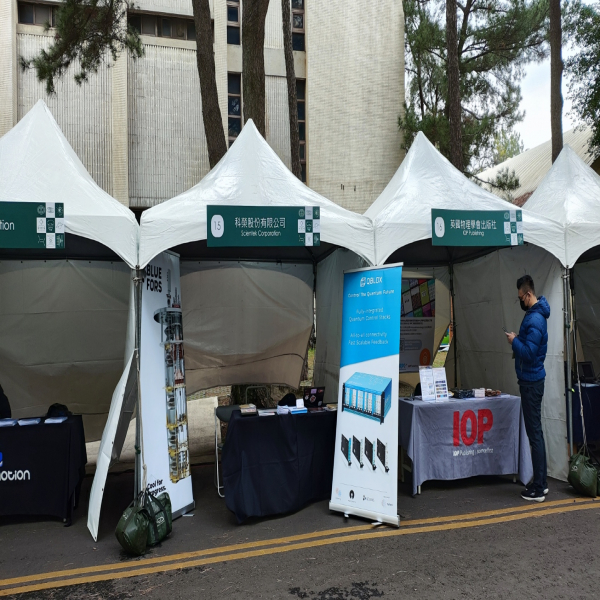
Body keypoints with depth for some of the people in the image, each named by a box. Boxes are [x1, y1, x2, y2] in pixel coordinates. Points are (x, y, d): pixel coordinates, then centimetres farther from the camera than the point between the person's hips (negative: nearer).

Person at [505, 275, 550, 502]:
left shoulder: (535, 319, -20)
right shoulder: (533, 314, 12)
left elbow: (529, 353, -25)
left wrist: (514, 341, -11)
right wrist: (518, 340, 3)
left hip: (531, 382, -10)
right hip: (530, 380, 10)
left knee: (535, 434, -4)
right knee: (536, 433, 15)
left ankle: (538, 489, 3)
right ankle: (541, 482, 25)